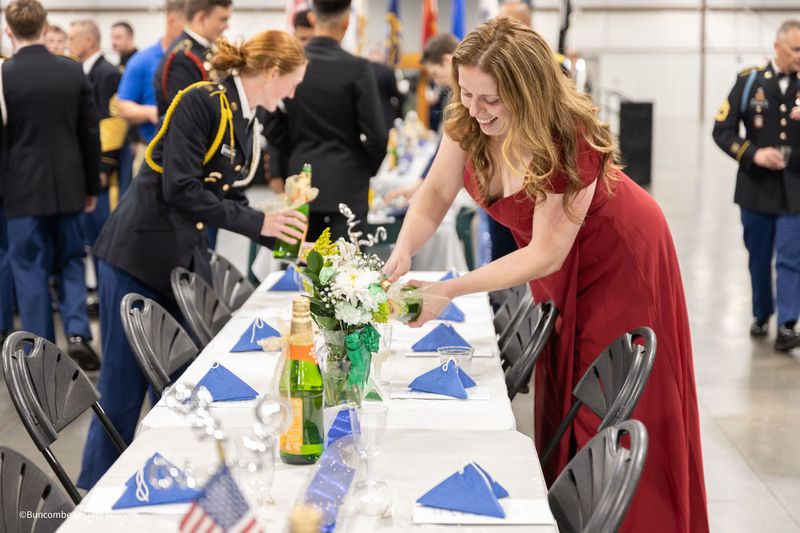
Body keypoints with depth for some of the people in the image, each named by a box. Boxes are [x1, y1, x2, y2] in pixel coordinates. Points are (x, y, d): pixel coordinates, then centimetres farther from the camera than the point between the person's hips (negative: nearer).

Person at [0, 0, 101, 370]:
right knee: (71, 262, 16)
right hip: (68, 187, 3)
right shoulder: (73, 71, -1)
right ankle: (77, 332, -2)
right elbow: (90, 133, 4)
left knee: (31, 271, 6)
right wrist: (91, 186, 13)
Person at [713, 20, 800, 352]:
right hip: (756, 187, 1)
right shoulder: (750, 81, 0)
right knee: (759, 259, 12)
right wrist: (753, 154, -15)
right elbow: (722, 130, -1)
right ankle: (761, 314, 31)